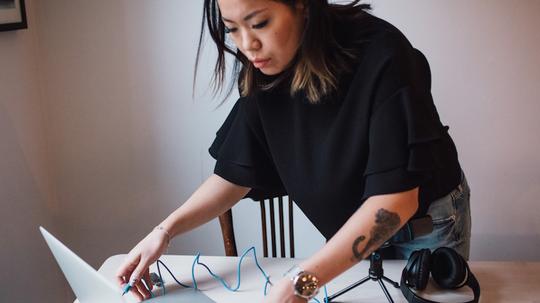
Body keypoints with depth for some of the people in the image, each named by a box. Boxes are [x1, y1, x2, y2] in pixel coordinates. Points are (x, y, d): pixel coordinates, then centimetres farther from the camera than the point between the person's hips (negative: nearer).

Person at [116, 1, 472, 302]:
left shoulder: (381, 55, -32)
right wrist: (165, 231, -18)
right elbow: (236, 173, -6)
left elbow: (395, 196, -36)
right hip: (352, 233, 4)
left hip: (426, 219, -4)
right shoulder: (265, 76, -14)